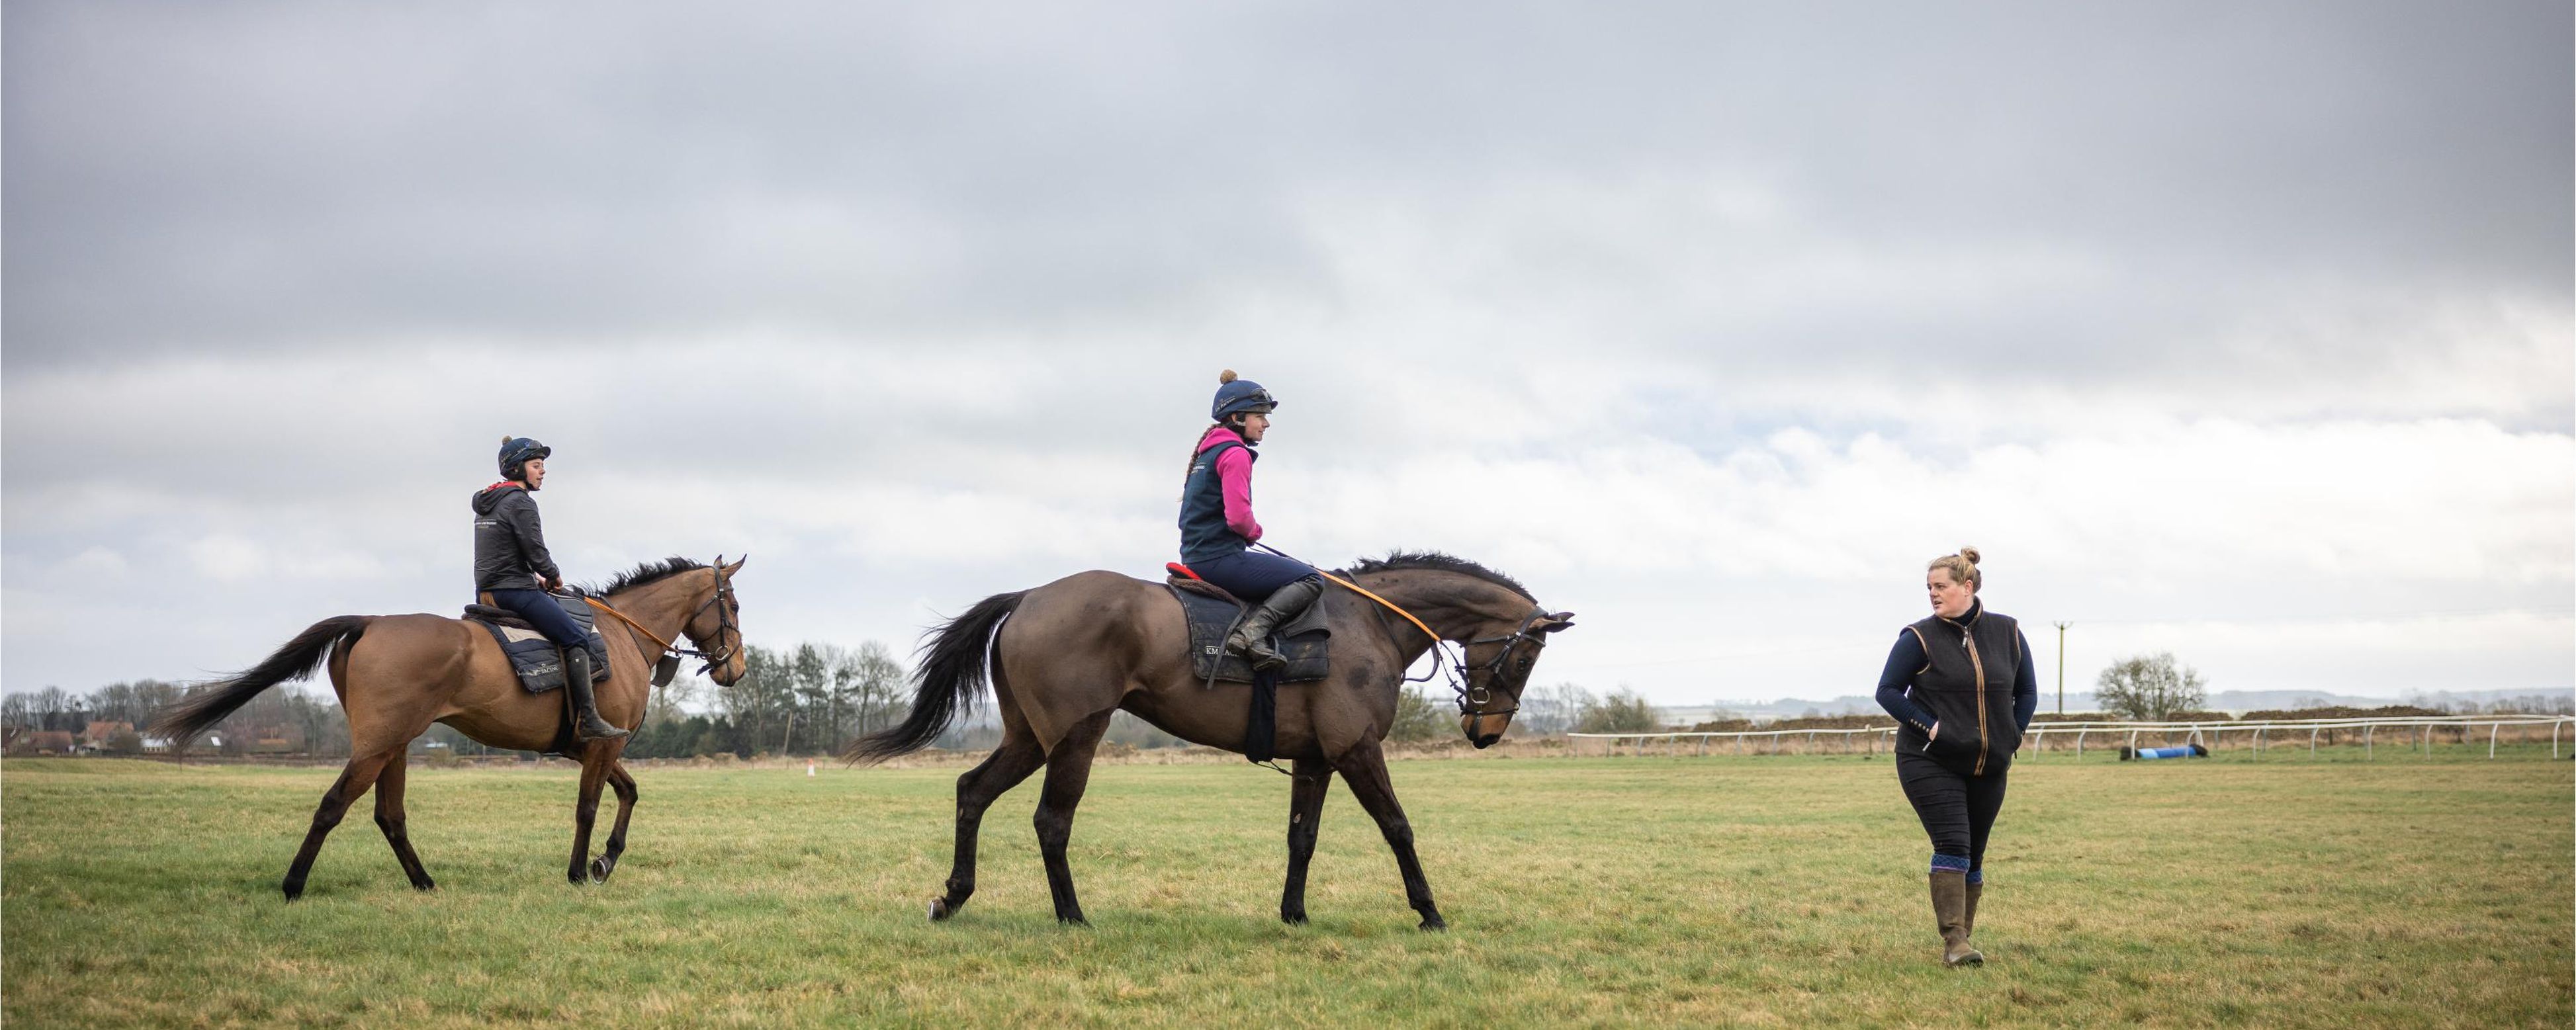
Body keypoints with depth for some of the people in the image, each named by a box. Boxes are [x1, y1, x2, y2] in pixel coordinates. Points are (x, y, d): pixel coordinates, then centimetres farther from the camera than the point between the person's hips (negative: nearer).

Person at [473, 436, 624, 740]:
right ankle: (588, 720, -20)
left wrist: (535, 578, 16)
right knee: (576, 638, -11)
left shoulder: (487, 501, 18)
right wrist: (553, 576, 3)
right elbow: (536, 553, -17)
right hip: (515, 590, -10)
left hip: (488, 590, 10)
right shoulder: (521, 503, -13)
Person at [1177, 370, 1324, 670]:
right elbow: (1238, 517, -22)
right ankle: (1253, 630, -22)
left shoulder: (1208, 451, 19)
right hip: (1222, 558, -10)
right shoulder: (1236, 454, -11)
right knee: (1311, 580, -8)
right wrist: (1255, 531, 0)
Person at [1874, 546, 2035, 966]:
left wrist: (2012, 738, 3)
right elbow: (1887, 691, -5)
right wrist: (1929, 727, -15)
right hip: (1930, 763, -4)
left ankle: (1960, 940, 19)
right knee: (1952, 845, -16)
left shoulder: (2007, 633, 4)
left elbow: (2027, 691, 15)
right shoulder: (1919, 638, -6)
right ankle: (1954, 942, -19)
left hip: (1988, 768, 4)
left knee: (1973, 856, 9)